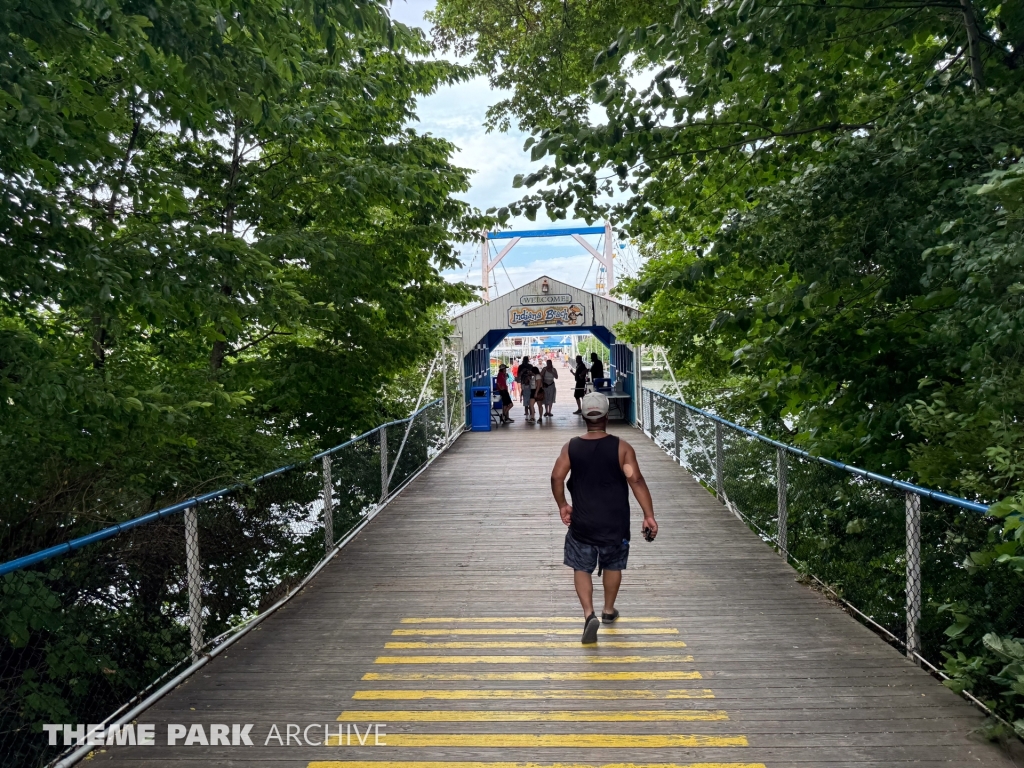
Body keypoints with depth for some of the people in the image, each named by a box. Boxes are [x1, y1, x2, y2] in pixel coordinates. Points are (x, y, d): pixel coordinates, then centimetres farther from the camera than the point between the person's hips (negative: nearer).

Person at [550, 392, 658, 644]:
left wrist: (562, 505, 4)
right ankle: (608, 610, 37)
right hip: (615, 523, 0)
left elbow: (556, 477, -10)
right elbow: (636, 481, -15)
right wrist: (649, 515, -13)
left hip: (582, 522, 0)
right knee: (613, 566, 21)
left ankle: (589, 613, -6)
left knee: (581, 568, 12)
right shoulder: (621, 447, -10)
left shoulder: (571, 447, -5)